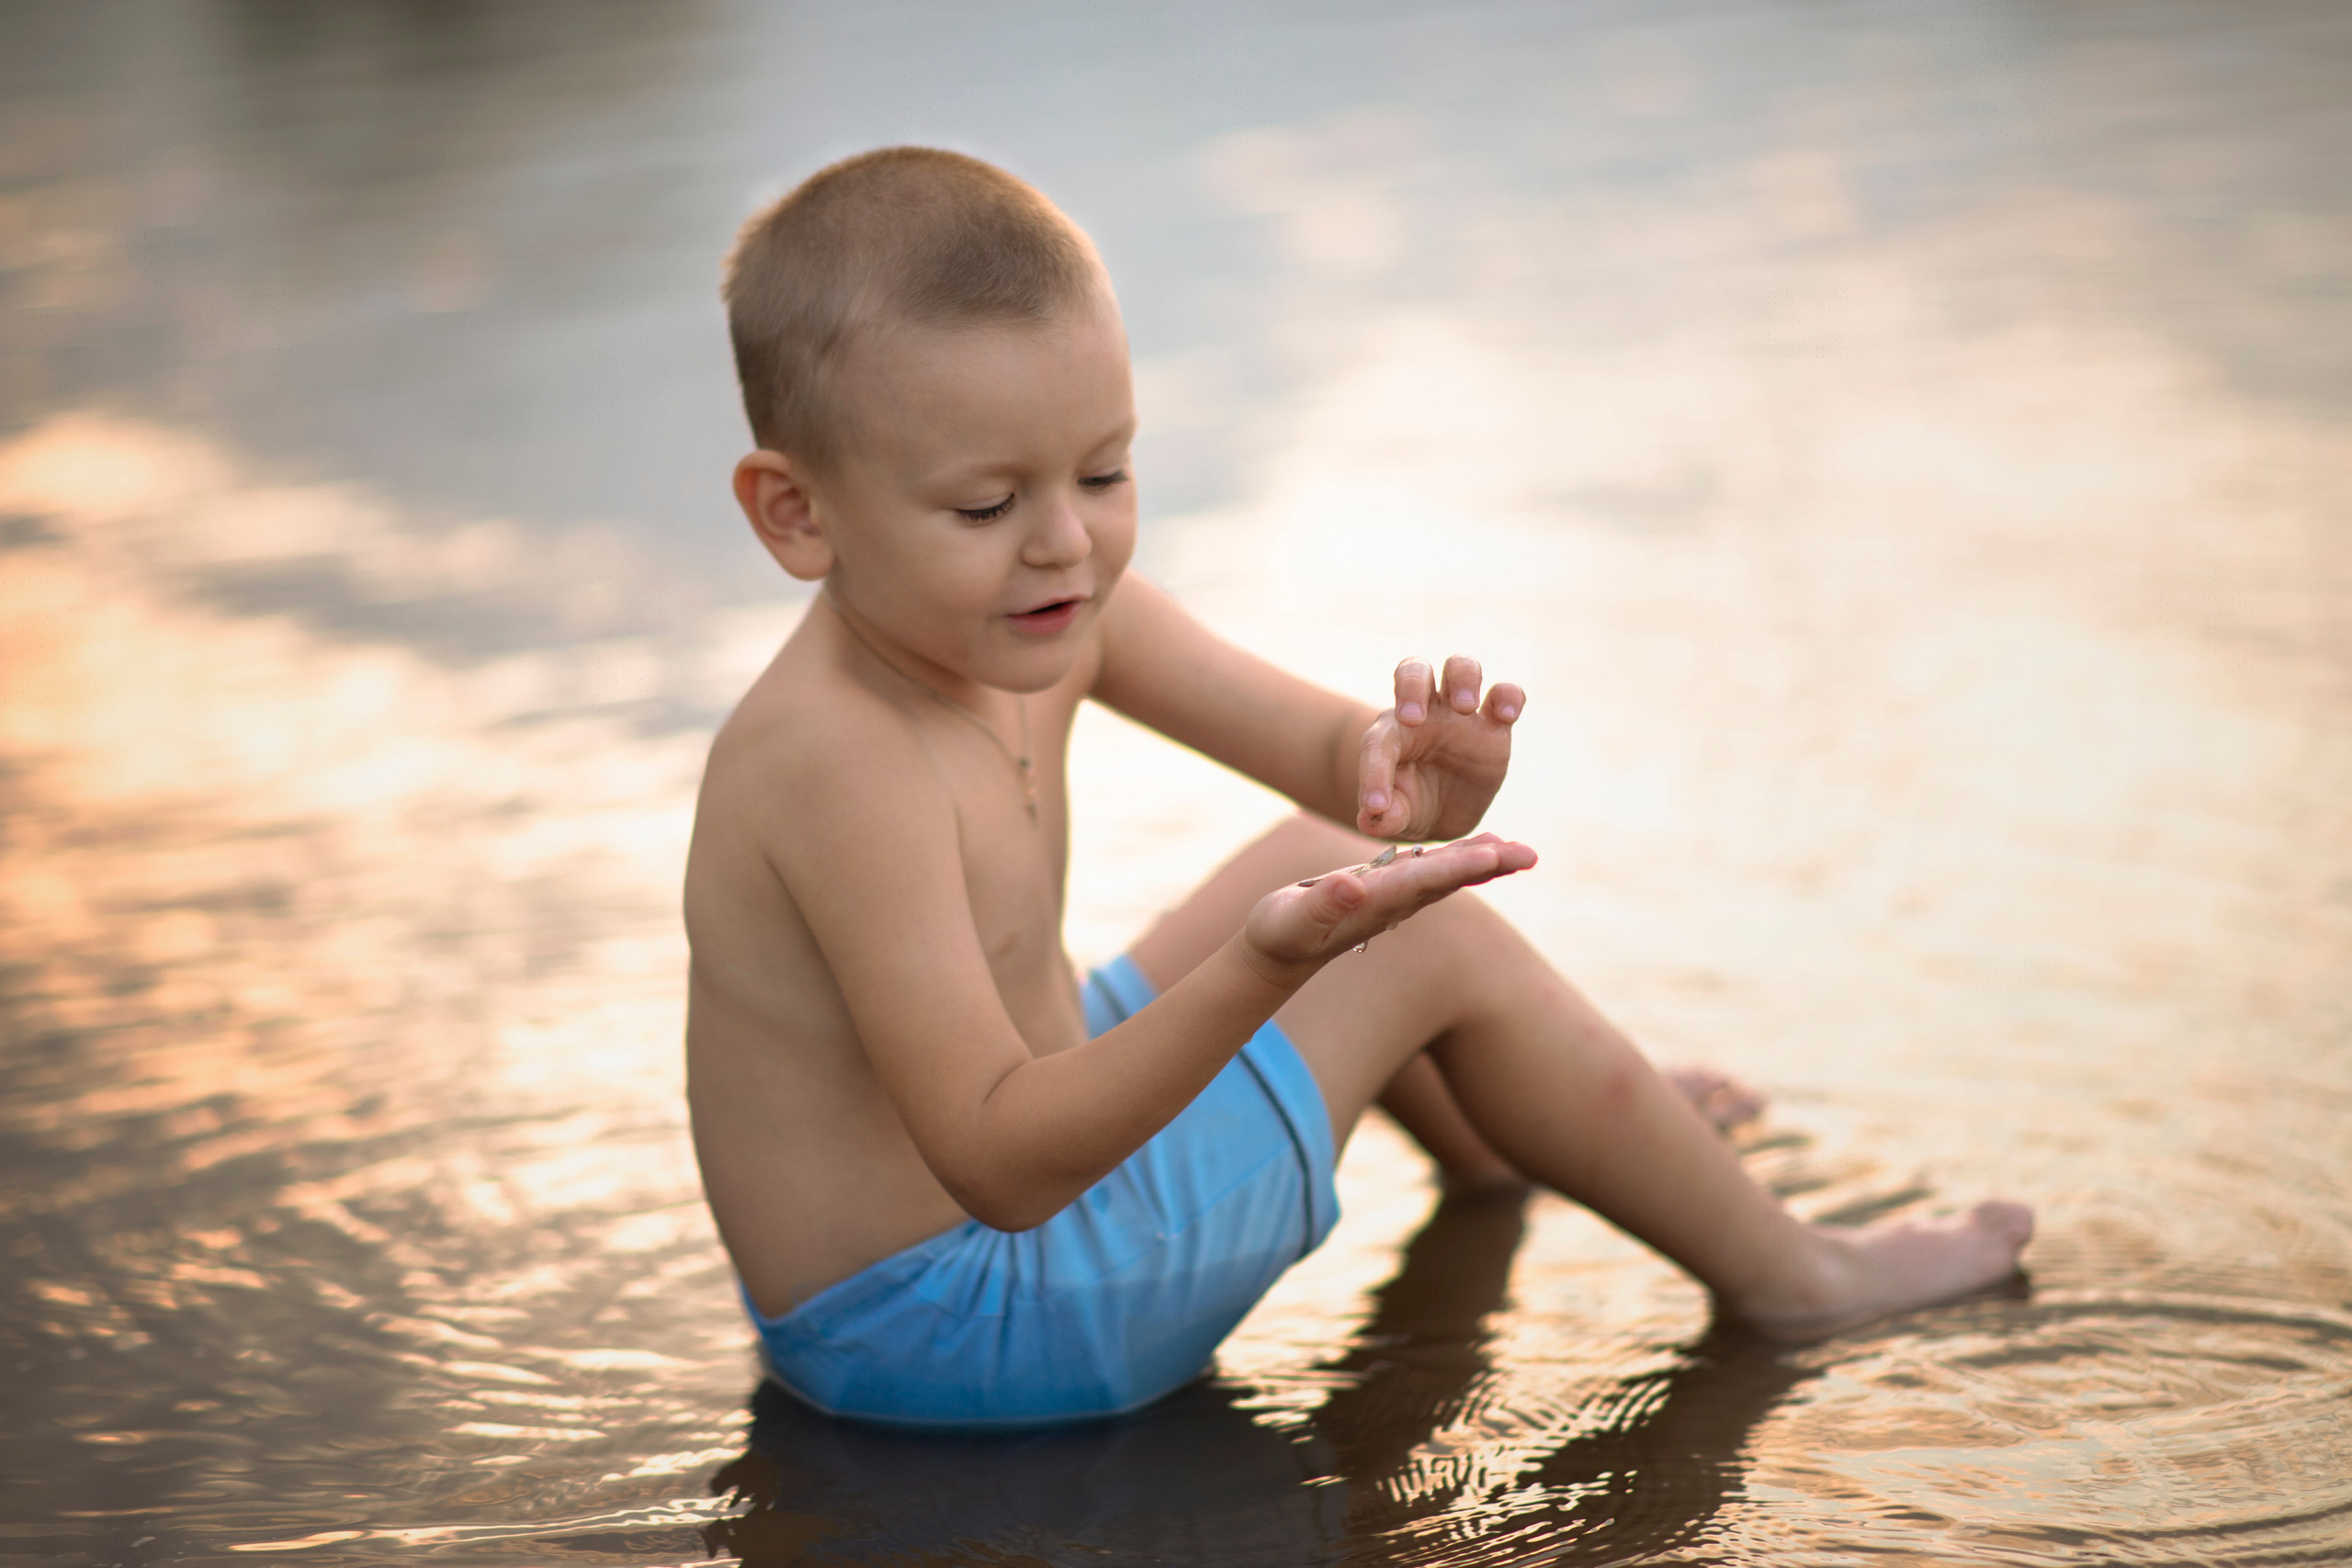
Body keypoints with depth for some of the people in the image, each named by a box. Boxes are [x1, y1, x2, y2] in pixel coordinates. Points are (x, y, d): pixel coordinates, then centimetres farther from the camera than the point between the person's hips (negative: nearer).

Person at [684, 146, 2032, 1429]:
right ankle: (1784, 1275, 15)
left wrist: (1410, 773, -27)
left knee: (1337, 852, 19)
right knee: (1439, 947, -6)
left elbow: (1323, 745, -2)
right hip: (937, 1332, -9)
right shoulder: (837, 757, -31)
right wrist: (1258, 971, -48)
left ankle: (1497, 1133, 49)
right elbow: (1000, 1165, -35)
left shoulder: (1048, 615, -5)